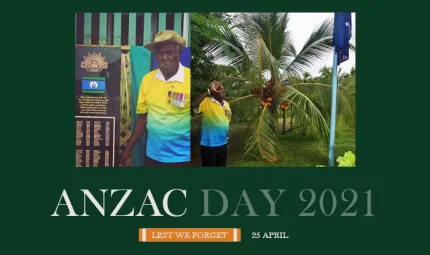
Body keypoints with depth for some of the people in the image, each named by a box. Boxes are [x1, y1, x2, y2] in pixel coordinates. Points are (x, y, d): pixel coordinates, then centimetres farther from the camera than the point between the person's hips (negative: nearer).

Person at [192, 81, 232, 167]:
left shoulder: (226, 104, 10)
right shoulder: (206, 102, -11)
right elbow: (194, 105, -32)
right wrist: (208, 91, -28)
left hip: (223, 144, 7)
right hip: (209, 144, -7)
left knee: (222, 165, 17)